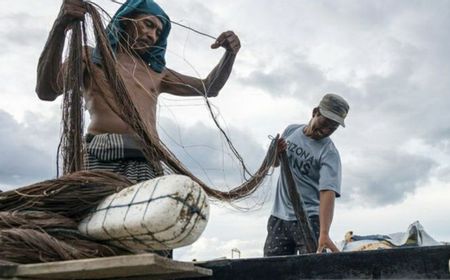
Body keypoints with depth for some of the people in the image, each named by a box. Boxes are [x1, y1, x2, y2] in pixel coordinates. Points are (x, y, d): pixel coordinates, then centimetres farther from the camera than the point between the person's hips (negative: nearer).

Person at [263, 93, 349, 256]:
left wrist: (324, 234, -39)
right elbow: (275, 163, 19)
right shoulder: (291, 131, 5)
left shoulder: (329, 153, -13)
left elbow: (327, 192, -26)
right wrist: (276, 153, -7)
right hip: (279, 217, 5)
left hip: (309, 220, -5)